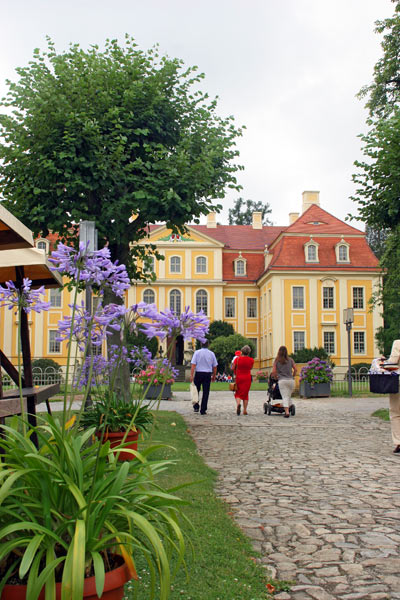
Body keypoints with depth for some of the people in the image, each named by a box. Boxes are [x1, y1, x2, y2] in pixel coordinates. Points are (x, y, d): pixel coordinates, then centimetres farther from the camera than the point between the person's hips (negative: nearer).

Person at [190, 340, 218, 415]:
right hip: (208, 374, 1)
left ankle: (196, 407, 9)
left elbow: (193, 365, -10)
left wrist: (191, 375, -9)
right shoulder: (211, 354, 3)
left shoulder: (197, 352, -3)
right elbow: (215, 366, 8)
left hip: (198, 373, -1)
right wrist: (214, 376, 19)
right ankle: (203, 410, 3)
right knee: (205, 392, 3)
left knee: (196, 390, 15)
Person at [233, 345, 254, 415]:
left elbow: (233, 368, -3)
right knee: (245, 393, 11)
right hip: (247, 378, 1)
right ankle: (245, 410, 9)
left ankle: (238, 403, -23)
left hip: (239, 378, -1)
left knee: (238, 393, 8)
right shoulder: (251, 360, -5)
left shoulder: (238, 359, -8)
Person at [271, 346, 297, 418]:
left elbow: (273, 372, -4)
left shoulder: (276, 361, 4)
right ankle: (288, 410, 13)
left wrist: (276, 377, 14)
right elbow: (295, 369, 1)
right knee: (289, 396, 15)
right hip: (291, 380, 2)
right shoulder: (290, 360, 7)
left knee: (285, 397, -5)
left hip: (282, 381, -2)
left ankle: (287, 412, -18)